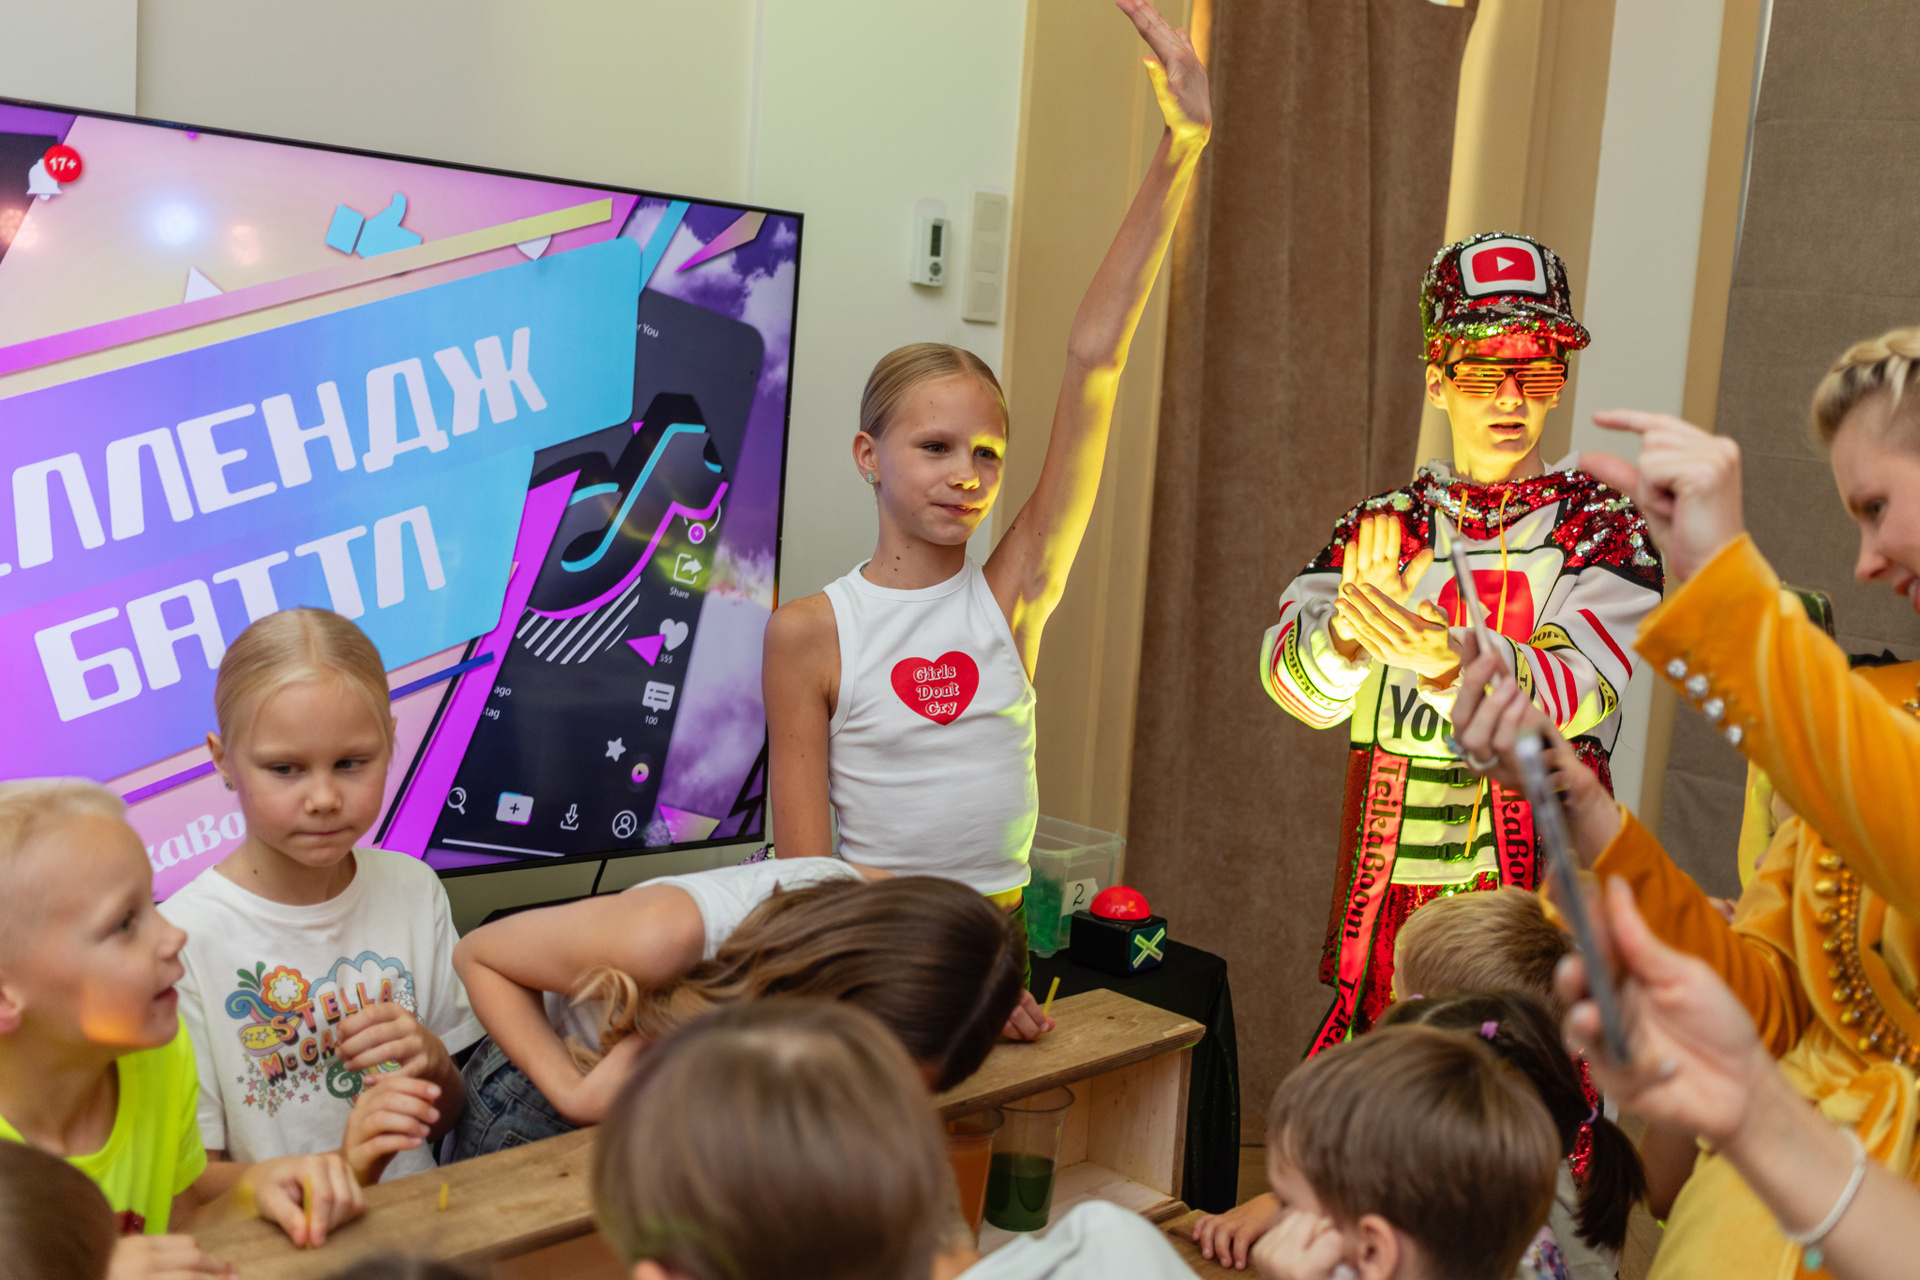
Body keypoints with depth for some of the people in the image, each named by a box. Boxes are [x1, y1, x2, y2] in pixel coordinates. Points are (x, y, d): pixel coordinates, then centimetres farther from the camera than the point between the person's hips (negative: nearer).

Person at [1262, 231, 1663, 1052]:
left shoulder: (1605, 528, 1)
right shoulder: (1381, 529, 7)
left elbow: (1580, 686, -18)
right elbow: (1296, 683, -9)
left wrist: (1447, 661, -38)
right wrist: (1348, 628, -32)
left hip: (1538, 905, -2)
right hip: (1388, 908, 2)